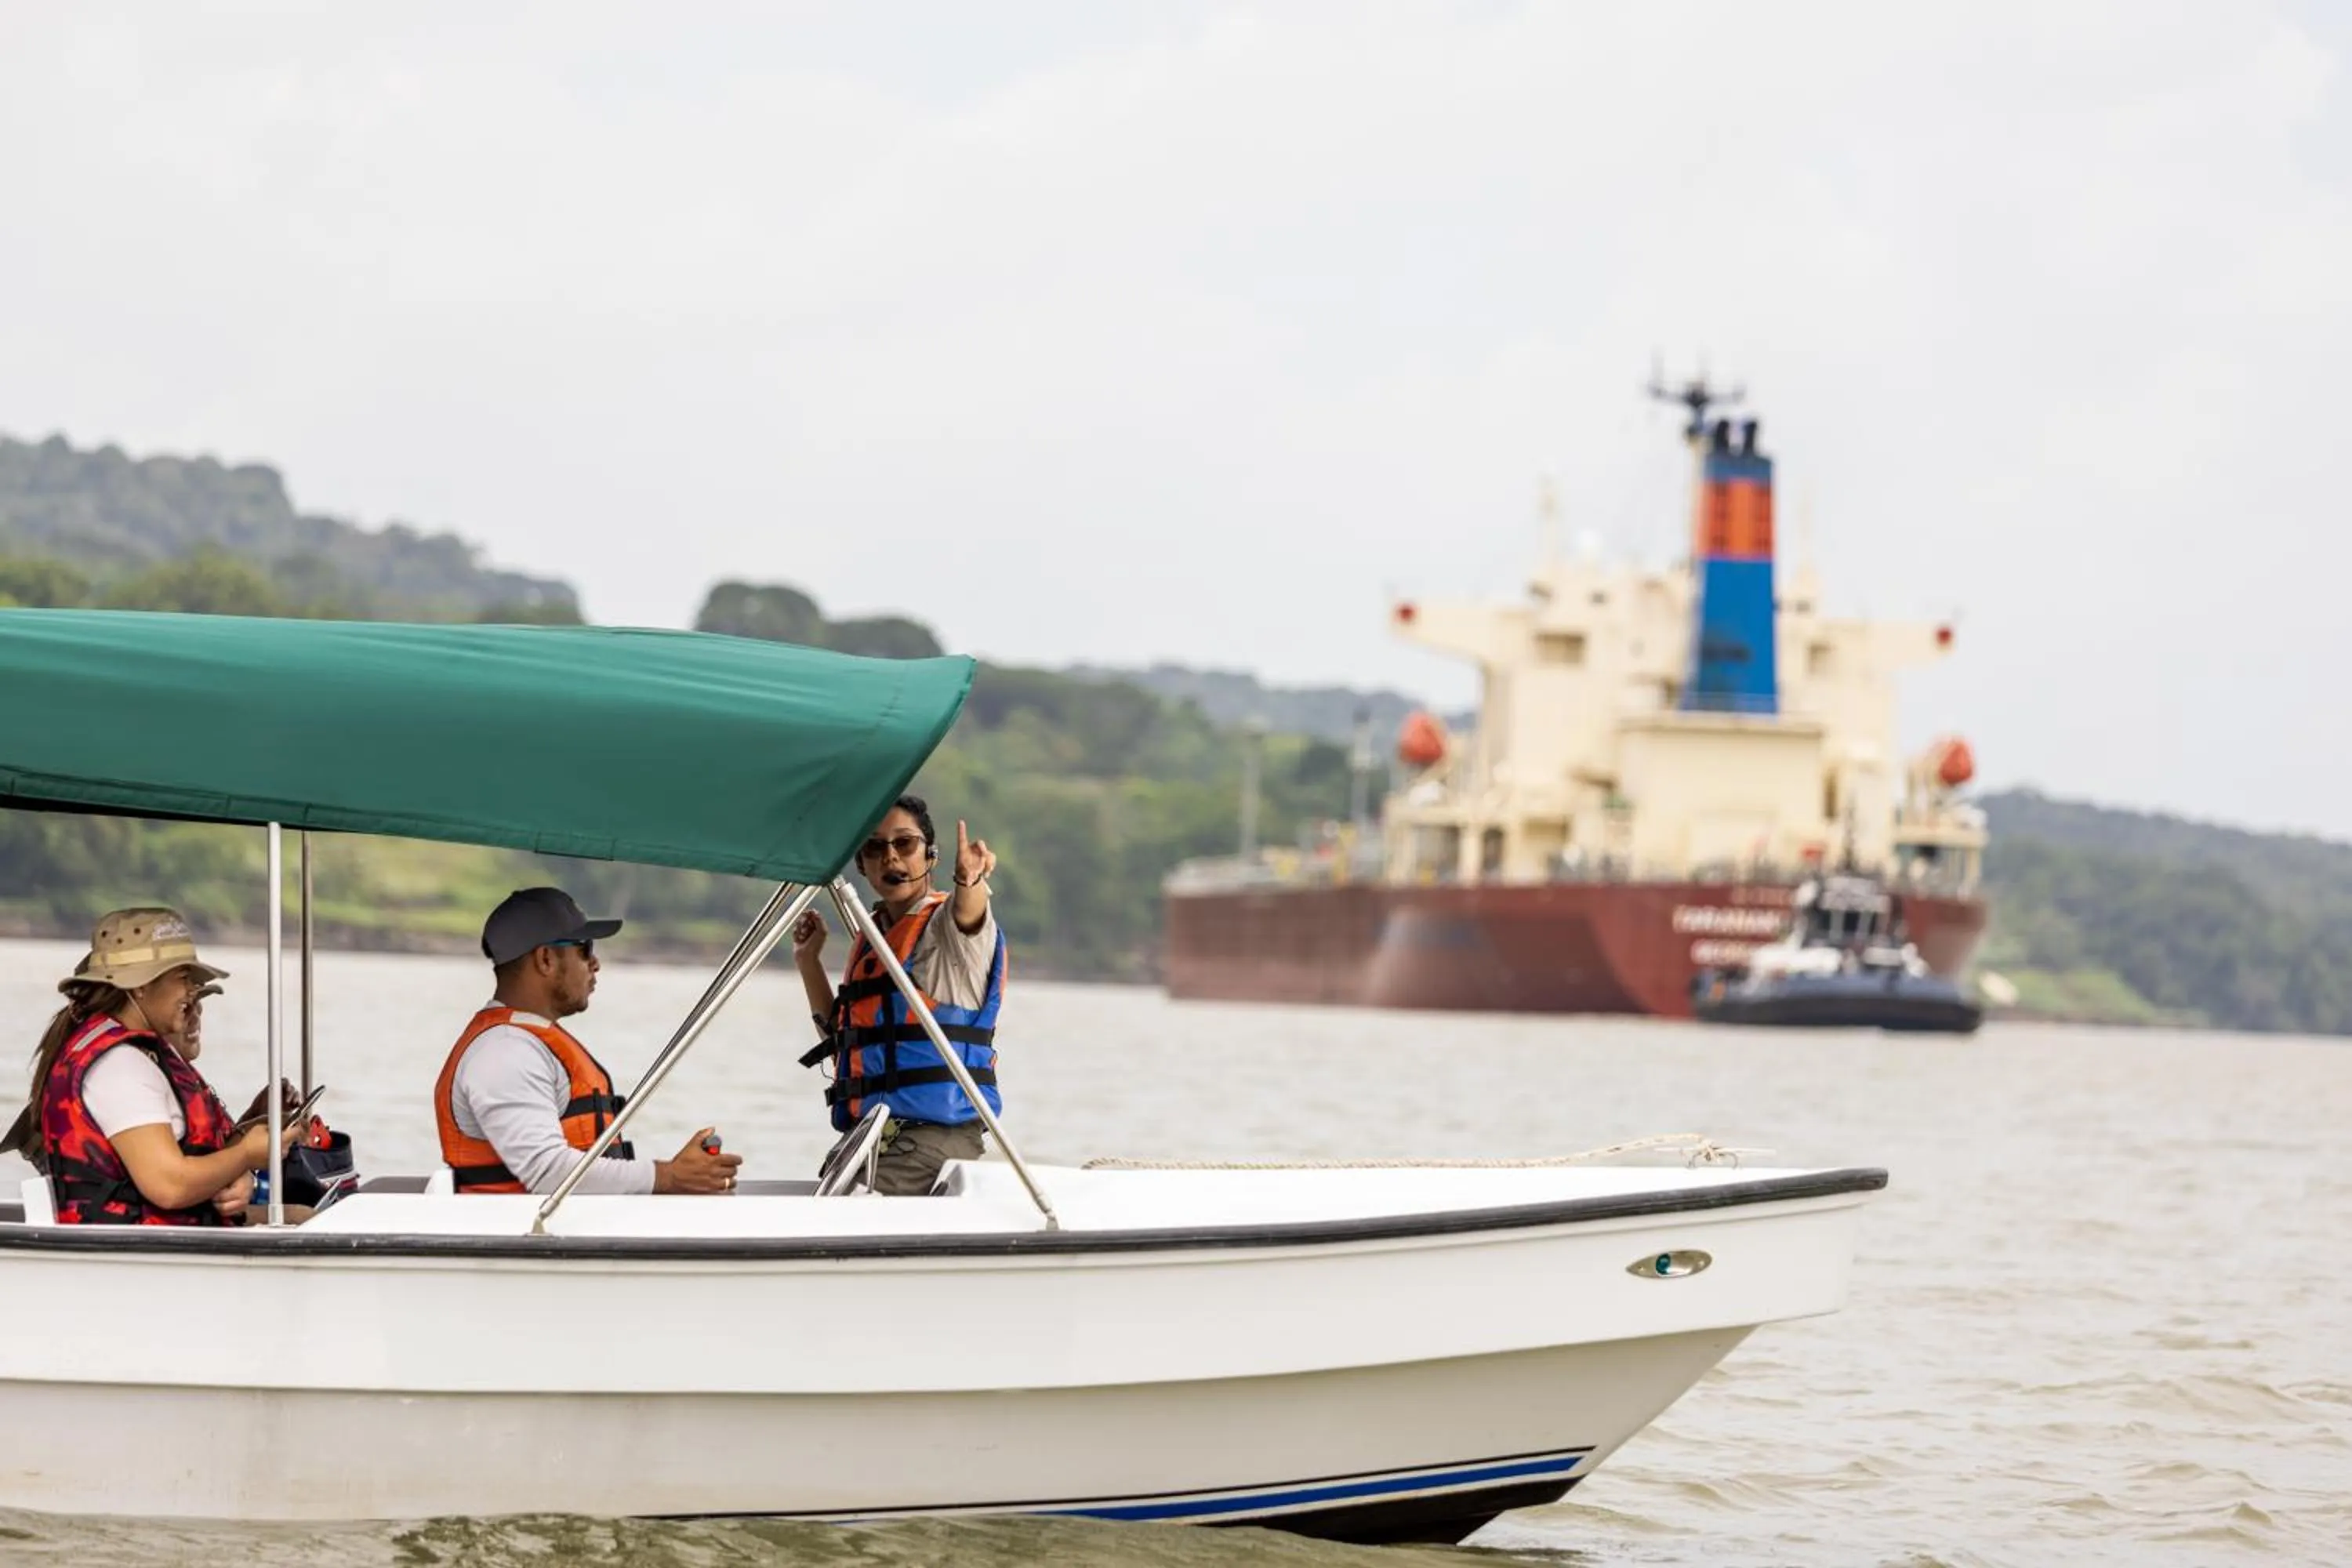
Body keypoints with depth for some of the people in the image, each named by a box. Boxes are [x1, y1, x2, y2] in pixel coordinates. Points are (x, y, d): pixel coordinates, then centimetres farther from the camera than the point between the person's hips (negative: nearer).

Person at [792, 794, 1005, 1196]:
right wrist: (808, 961, 20)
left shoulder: (945, 921, -5)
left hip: (935, 1136, -8)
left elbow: (966, 917, -32)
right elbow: (840, 1038, 29)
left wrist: (970, 883, -54)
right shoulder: (871, 935, 20)